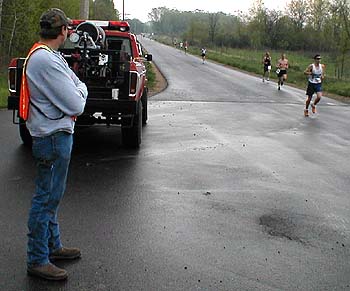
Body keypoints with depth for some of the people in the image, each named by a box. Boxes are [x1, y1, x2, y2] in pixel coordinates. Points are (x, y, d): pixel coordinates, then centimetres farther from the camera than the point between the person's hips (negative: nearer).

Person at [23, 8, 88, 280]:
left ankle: (53, 246, 34)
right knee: (46, 199, -1)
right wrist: (81, 91, -1)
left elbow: (77, 83, 16)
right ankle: (37, 260, 10)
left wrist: (77, 90, -4)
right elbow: (75, 105, -20)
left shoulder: (51, 57, 12)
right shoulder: (46, 61, -22)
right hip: (53, 138, -11)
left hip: (55, 136, 11)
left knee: (51, 196, 19)